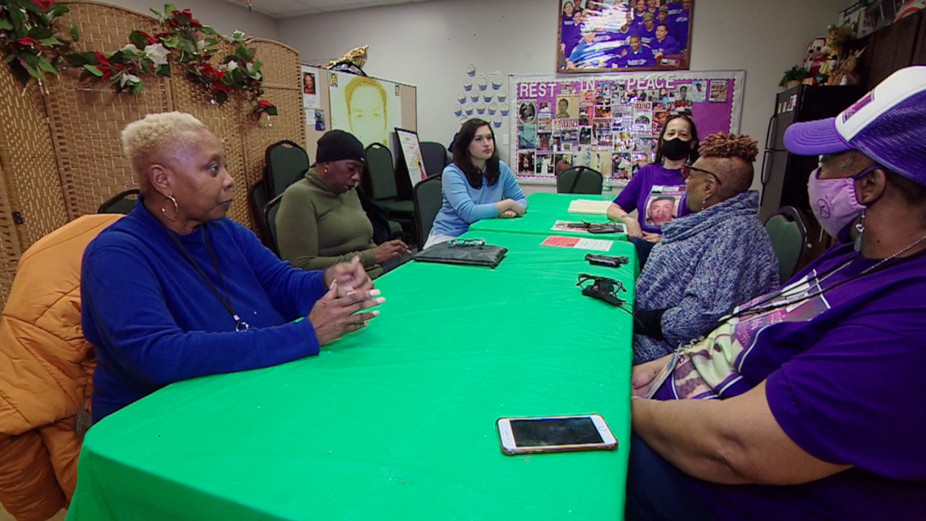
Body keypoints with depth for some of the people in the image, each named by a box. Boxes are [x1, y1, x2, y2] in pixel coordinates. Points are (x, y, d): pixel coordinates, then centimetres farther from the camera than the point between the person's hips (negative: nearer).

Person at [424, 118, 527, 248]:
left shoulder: (501, 168, 3)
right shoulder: (452, 173, -12)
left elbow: (521, 200, 13)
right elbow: (469, 213, -23)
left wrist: (511, 211, -12)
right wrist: (508, 204, -14)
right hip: (448, 236, -5)